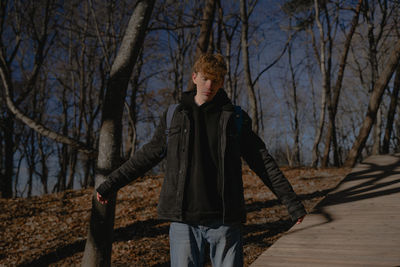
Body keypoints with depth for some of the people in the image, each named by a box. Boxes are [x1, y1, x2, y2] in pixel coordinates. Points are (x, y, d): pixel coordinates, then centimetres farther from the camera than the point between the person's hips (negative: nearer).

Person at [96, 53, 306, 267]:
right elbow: (146, 156, 13)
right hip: (183, 219, 1)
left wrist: (291, 203, 1)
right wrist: (110, 185, 13)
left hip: (224, 219, 0)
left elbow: (263, 163, 4)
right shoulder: (174, 116, 7)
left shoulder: (235, 118, 4)